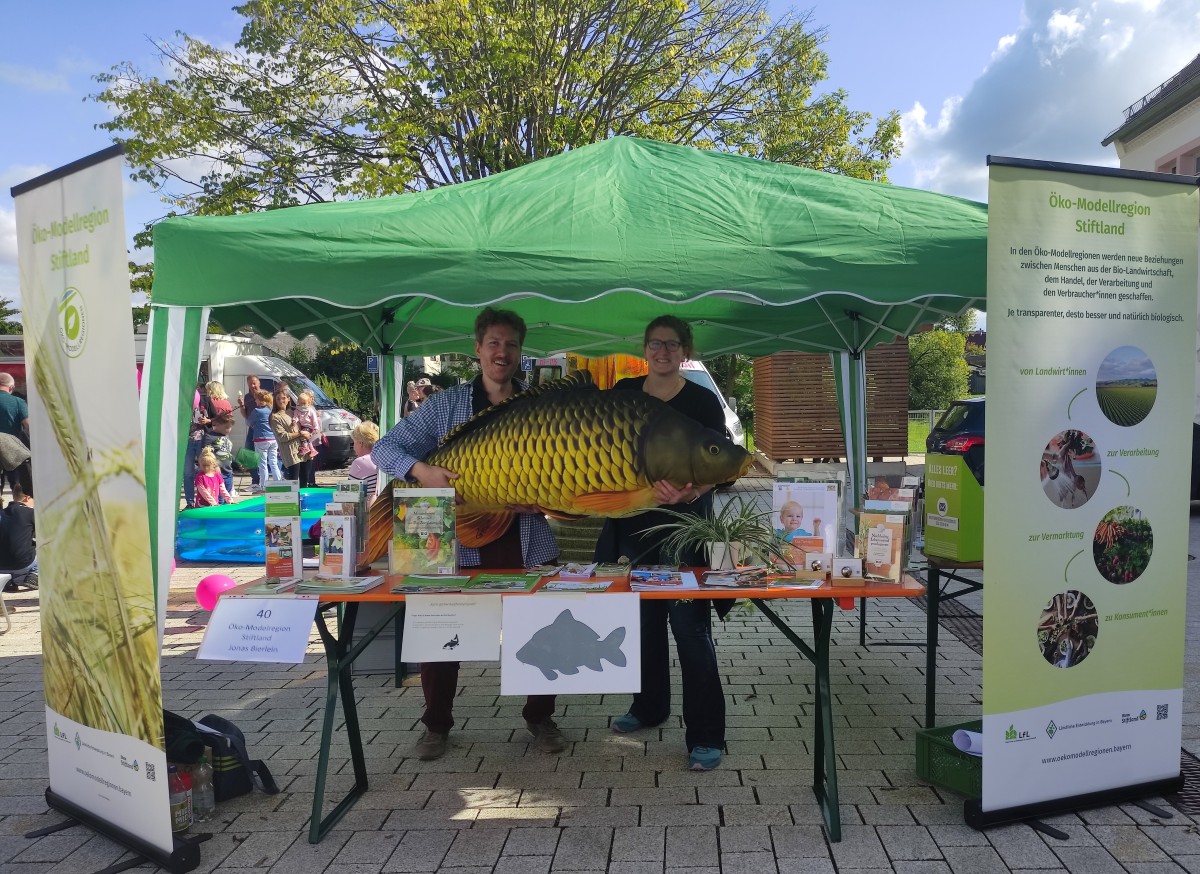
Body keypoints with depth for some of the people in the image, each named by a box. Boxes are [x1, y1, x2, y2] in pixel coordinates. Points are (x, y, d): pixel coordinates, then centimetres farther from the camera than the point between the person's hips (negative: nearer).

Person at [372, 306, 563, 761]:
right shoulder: (447, 404, 1)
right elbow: (384, 447, -2)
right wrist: (421, 470, -22)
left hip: (527, 542, 1)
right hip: (459, 541, -1)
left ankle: (539, 717, 31)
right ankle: (437, 724, 29)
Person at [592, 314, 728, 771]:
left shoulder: (702, 401, -6)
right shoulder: (624, 392, 7)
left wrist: (689, 492, -30)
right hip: (632, 520, 5)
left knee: (689, 624, -6)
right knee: (642, 617, 16)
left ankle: (706, 734, 4)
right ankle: (649, 706, 36)